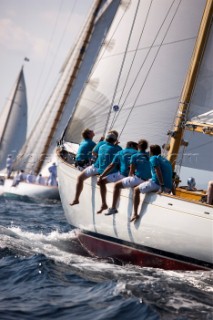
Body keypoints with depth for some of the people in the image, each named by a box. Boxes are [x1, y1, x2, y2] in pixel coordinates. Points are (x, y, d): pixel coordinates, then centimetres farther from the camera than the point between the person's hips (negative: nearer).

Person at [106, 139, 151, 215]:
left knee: (117, 185, 7)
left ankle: (113, 208, 2)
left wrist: (130, 177, 19)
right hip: (148, 180, 6)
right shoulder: (149, 156, 8)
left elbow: (131, 171, -3)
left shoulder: (134, 156, -4)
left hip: (138, 179, -6)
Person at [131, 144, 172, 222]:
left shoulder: (153, 158, 1)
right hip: (168, 188, 7)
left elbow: (158, 171, -14)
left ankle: (135, 214, 0)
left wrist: (161, 186, -21)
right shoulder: (166, 160, 26)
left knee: (136, 190, 9)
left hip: (157, 183, -7)